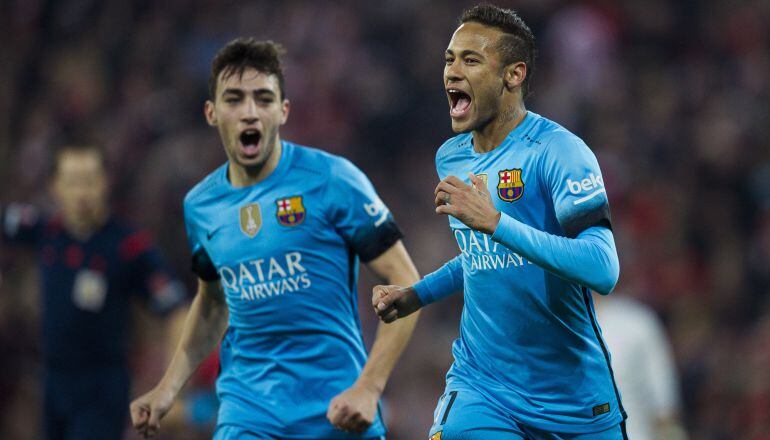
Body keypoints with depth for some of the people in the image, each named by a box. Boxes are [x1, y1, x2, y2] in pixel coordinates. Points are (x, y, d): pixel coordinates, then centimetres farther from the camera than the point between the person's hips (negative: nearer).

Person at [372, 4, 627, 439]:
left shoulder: (558, 151, -14)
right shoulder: (451, 157, 8)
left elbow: (603, 270, -28)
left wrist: (493, 221, -31)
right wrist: (417, 294, 13)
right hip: (481, 389, 4)